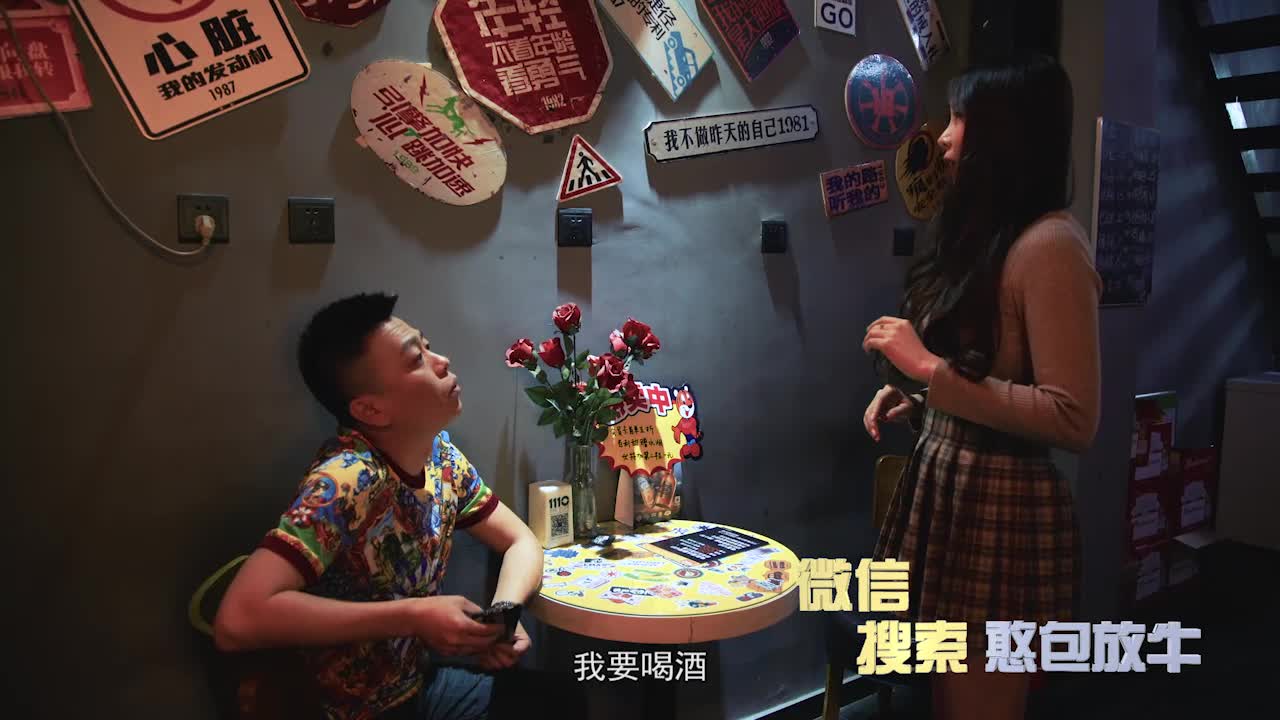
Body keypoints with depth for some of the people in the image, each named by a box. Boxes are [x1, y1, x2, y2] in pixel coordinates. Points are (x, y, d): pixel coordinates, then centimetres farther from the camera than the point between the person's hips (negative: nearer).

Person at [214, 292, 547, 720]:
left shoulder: (440, 453, -5)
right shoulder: (346, 480, -28)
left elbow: (521, 542, 3)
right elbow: (238, 620, -36)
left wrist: (504, 611, -18)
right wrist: (412, 616, -32)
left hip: (418, 684, 6)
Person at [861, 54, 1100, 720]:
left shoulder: (1049, 245, -16)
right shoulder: (985, 237, 14)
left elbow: (1073, 421, -22)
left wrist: (931, 370, -22)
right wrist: (914, 396, 6)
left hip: (1002, 508, -9)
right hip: (947, 494, 9)